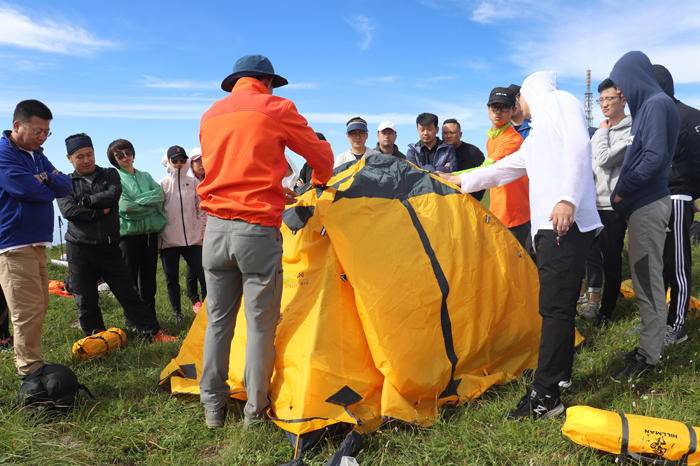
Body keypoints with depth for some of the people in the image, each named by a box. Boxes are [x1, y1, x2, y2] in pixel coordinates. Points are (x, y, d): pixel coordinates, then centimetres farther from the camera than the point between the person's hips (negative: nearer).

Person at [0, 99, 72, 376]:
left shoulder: (37, 155, 16)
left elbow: (65, 186, 8)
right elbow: (27, 189, -22)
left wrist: (47, 178, -13)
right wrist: (50, 188, -1)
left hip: (37, 242, 9)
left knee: (39, 306, 13)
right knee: (28, 309, -8)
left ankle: (25, 361, 25)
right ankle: (31, 371, -1)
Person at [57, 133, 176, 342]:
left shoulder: (110, 174, 9)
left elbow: (113, 195, -12)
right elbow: (68, 211, -11)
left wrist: (84, 201, -9)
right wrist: (100, 210, -12)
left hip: (108, 246, 0)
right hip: (79, 248, 0)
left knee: (127, 292, 3)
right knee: (85, 300, 6)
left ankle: (154, 332, 9)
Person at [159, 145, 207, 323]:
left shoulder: (193, 183, 6)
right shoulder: (162, 185, 0)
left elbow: (201, 208, 10)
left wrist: (202, 230, 6)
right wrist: (158, 234, -4)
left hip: (192, 238, 1)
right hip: (169, 240, -1)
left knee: (203, 273, -3)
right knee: (172, 279, 8)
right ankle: (177, 312, 21)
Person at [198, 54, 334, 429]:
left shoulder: (210, 115, 16)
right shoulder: (276, 108, 0)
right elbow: (322, 156, 7)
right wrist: (316, 185, 29)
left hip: (215, 227, 5)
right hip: (258, 230, -5)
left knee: (218, 320, 14)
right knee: (260, 324, 6)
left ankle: (213, 407, 24)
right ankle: (254, 411, 17)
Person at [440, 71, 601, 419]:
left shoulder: (558, 100, 5)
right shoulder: (535, 137, 31)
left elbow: (578, 144, -12)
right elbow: (505, 169, 40)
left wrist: (568, 198, -23)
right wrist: (462, 181, 47)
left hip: (568, 222, -9)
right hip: (548, 226, 9)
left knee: (555, 307, -10)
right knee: (556, 306, 13)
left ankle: (545, 395, -7)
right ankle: (560, 373, 24)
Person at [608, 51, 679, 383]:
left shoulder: (658, 104, -11)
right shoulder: (648, 105, 16)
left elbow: (655, 157, -19)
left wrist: (622, 191, -10)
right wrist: (624, 193, 8)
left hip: (649, 205, -9)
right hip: (642, 203, 9)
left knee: (648, 280, -4)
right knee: (644, 277, 13)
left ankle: (648, 356, 3)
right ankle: (649, 345, 23)